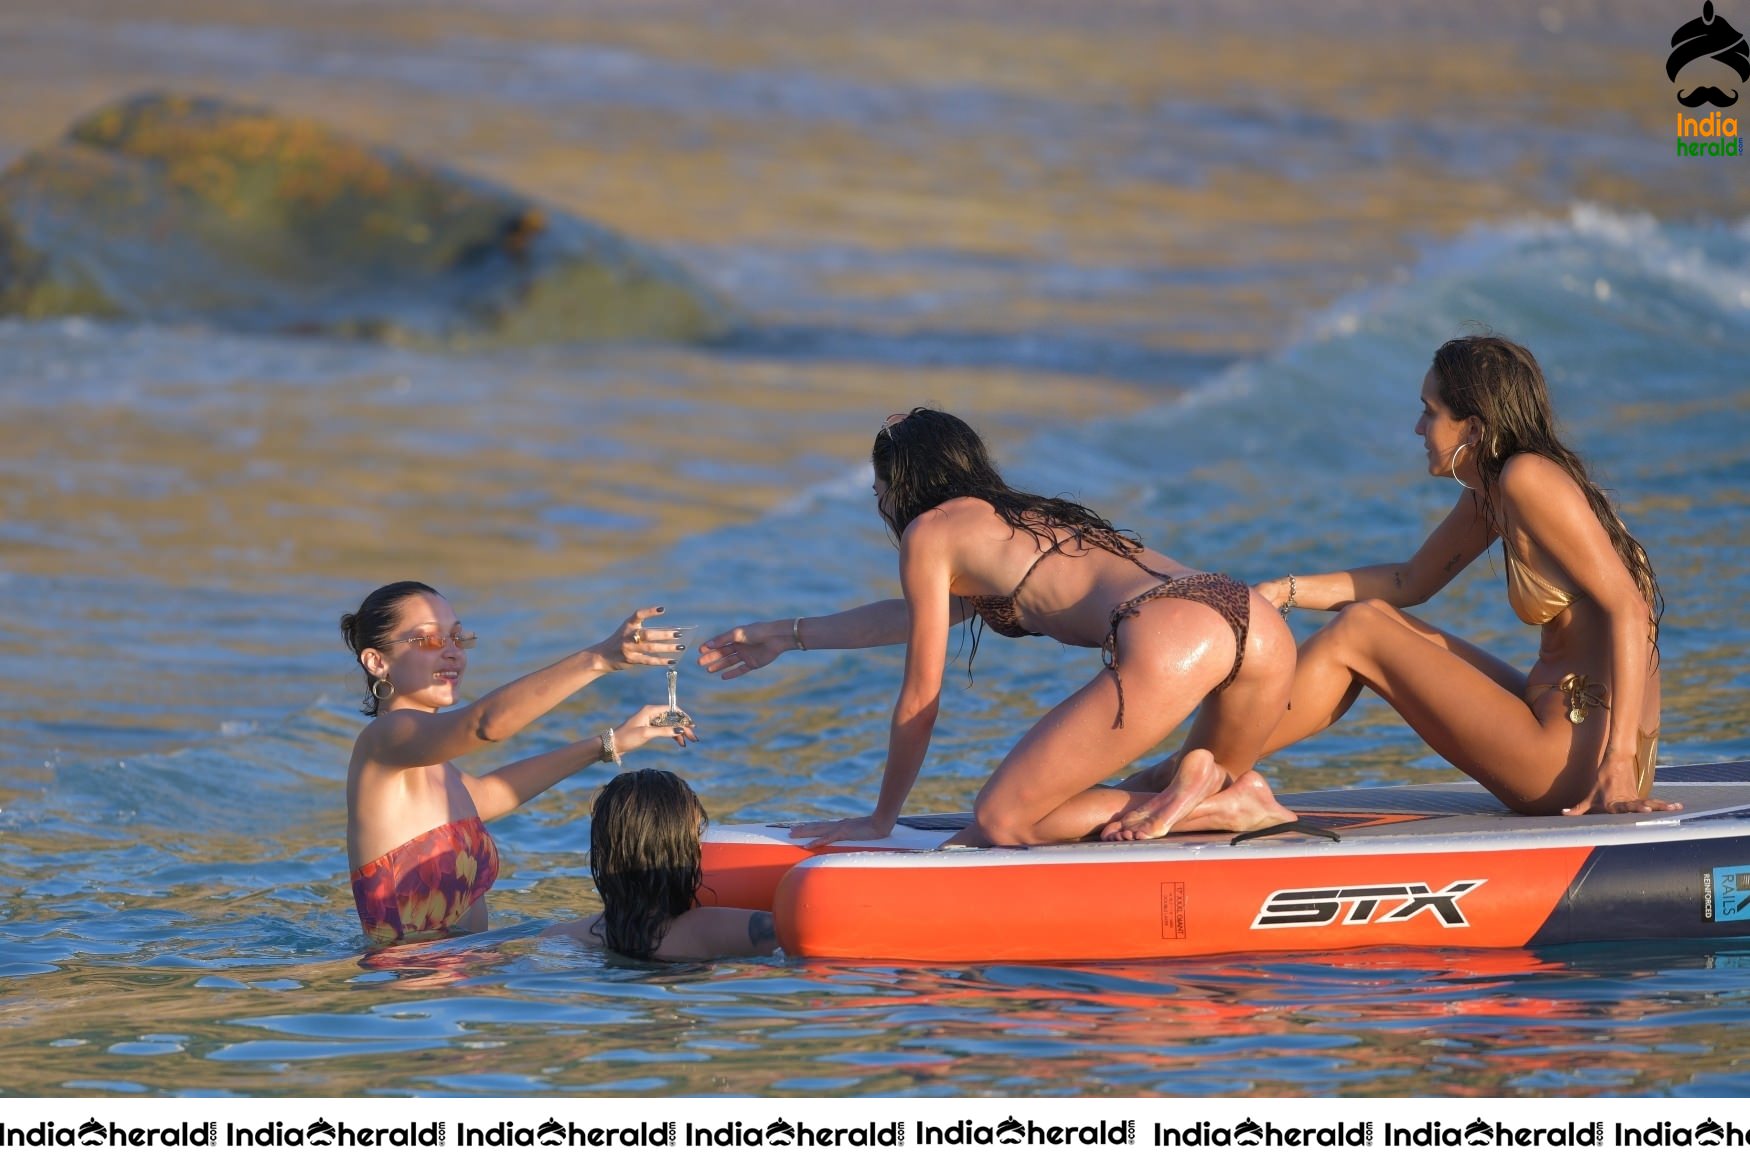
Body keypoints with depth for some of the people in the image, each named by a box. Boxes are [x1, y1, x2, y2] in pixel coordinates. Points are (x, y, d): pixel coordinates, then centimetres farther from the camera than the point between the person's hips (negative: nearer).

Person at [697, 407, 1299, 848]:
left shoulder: (932, 530, 15)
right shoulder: (1025, 520, 38)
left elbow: (919, 702, 16)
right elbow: (925, 612, 53)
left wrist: (880, 819, 27)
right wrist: (792, 635, 63)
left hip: (1169, 639, -8)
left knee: (995, 822, -1)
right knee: (1205, 800, 34)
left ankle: (1199, 802, -11)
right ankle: (1232, 794, 1)